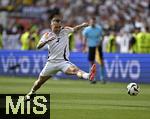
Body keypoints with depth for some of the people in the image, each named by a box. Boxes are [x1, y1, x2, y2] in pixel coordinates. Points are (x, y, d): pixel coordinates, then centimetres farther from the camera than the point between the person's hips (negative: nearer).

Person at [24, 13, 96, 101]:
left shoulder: (65, 31, 1)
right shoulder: (47, 35, -2)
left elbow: (74, 29, -10)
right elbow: (38, 46, -13)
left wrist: (82, 25, -30)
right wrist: (46, 41, -31)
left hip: (63, 61, -2)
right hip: (51, 62, 2)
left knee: (74, 70, -32)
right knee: (40, 81, 14)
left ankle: (88, 76, -58)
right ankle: (31, 93, 39)